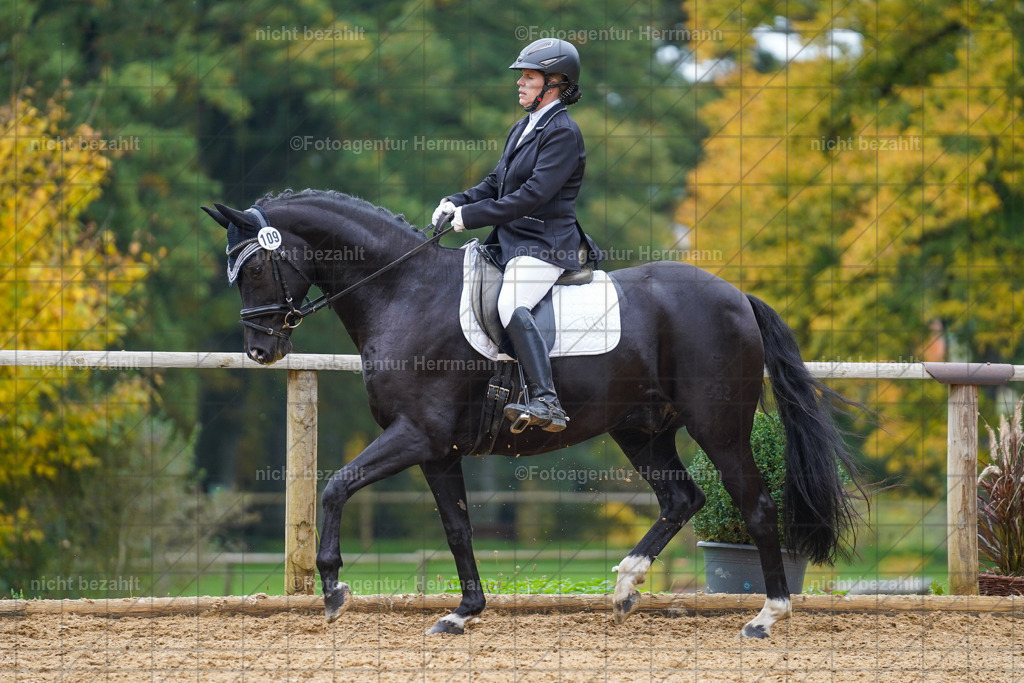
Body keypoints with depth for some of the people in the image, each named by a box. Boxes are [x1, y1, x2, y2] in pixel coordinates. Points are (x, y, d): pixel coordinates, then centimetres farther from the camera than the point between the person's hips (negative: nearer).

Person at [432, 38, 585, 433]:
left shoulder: (563, 133, -11)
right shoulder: (523, 129, 19)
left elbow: (534, 194, -20)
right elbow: (497, 183, 24)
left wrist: (472, 215, -19)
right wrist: (458, 203, 3)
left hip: (545, 245, -11)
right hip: (513, 240, 11)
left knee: (511, 305, -33)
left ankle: (546, 402, -44)